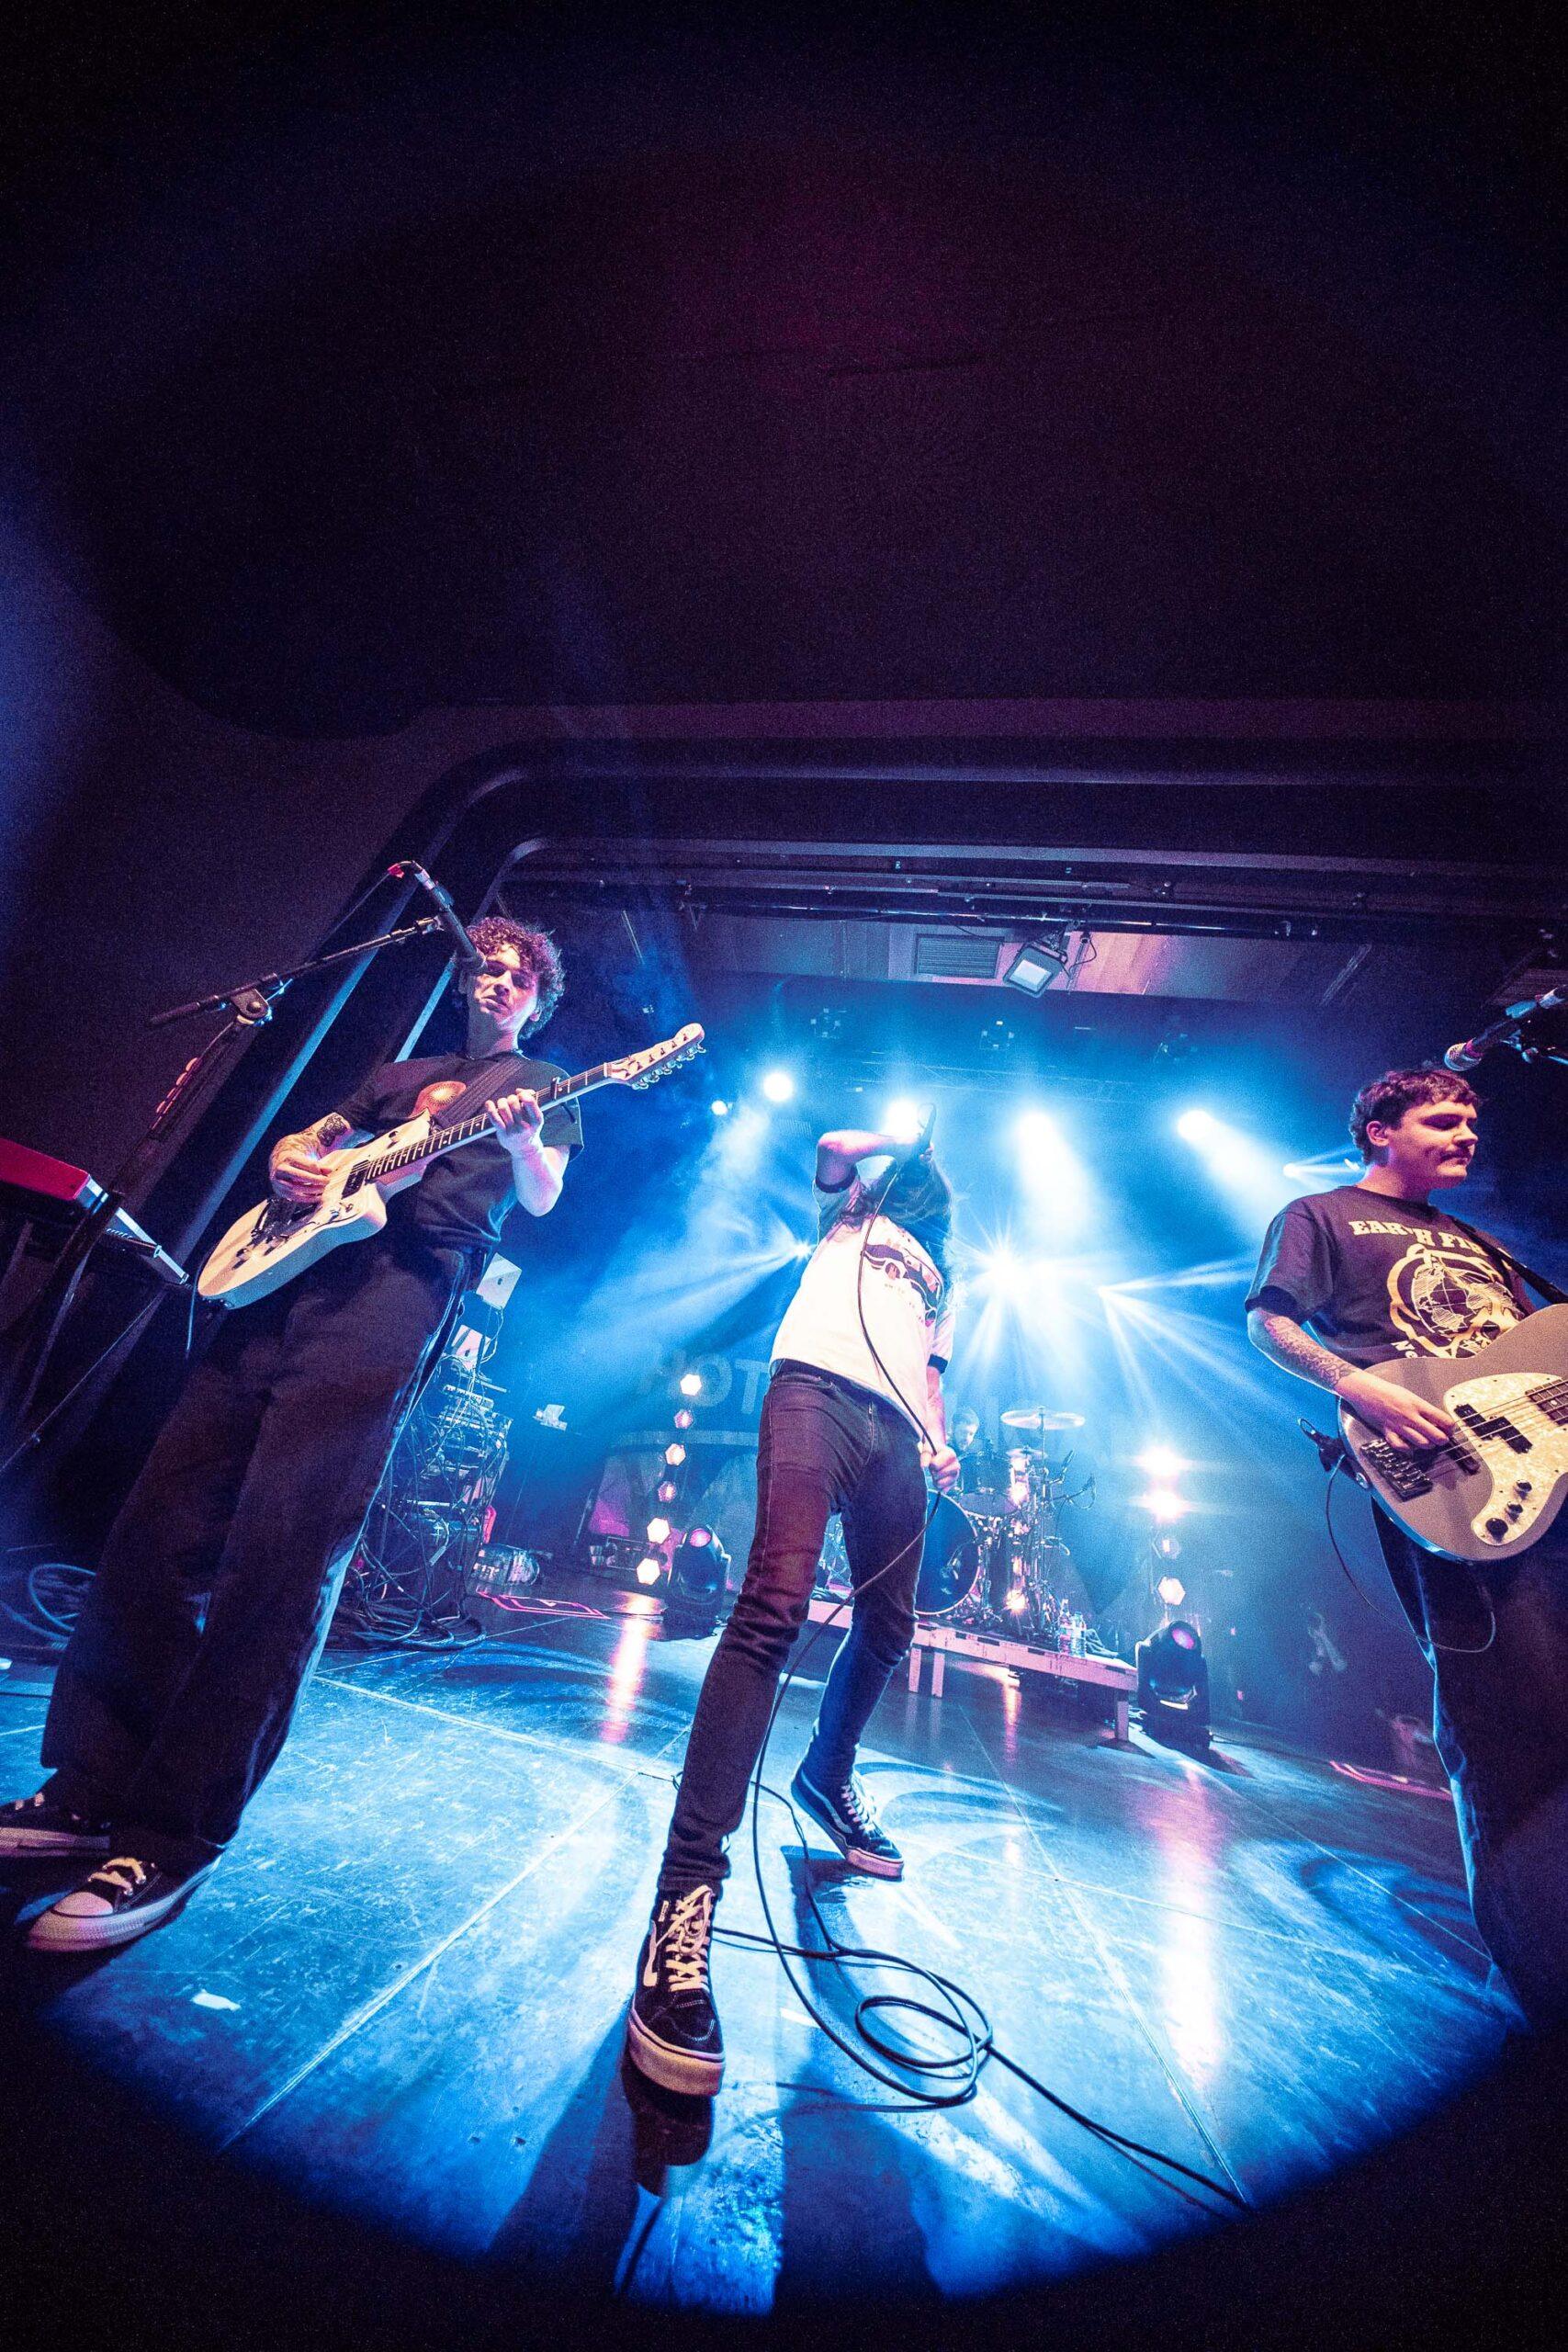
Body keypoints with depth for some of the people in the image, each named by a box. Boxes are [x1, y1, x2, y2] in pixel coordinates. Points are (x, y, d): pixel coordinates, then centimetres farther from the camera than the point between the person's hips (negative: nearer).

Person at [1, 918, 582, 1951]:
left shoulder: (542, 1085, 16)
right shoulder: (399, 1073, 30)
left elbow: (541, 1200, 1)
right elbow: (299, 1141, 30)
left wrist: (519, 1137, -20)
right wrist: (290, 1166, 6)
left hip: (401, 1287, -6)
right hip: (292, 1271, 7)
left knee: (281, 1555, -14)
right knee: (160, 1521, 2)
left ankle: (172, 1839, -2)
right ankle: (94, 1788, 16)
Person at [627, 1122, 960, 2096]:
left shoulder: (941, 1281, 35)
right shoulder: (851, 1215, 26)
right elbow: (831, 1146, 8)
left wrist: (939, 1441, 10)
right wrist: (904, 1141, 23)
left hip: (893, 1430, 6)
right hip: (816, 1387, -6)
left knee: (889, 1628, 9)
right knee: (776, 1604, -23)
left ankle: (828, 1778, 35)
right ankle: (688, 1889, -22)